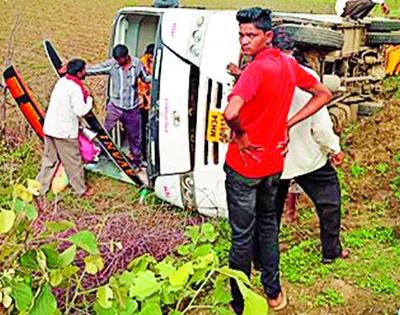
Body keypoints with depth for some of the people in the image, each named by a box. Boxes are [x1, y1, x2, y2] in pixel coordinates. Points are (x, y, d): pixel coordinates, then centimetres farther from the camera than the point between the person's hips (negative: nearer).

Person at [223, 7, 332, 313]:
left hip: (244, 165, -7)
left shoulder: (256, 69, -23)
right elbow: (324, 95, 14)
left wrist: (240, 136, -19)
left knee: (242, 236, 5)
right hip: (273, 164, 7)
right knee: (268, 224, 24)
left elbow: (231, 113, -40)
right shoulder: (289, 64, 1)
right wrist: (287, 124, 6)